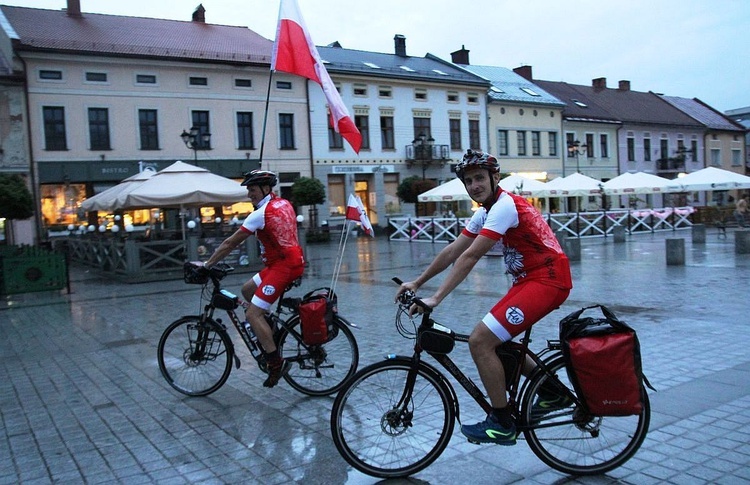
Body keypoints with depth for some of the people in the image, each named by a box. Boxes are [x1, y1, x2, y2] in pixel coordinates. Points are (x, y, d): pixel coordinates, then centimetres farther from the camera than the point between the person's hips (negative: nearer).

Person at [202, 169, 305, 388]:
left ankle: (276, 362, -9)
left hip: (283, 265, -9)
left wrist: (207, 264, -2)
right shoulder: (284, 204, 12)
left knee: (252, 314, -8)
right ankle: (269, 331, 24)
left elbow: (230, 243, -10)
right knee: (247, 289, 21)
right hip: (293, 260, 9)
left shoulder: (261, 214, -13)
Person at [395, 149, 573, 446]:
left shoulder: (504, 206, -16)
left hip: (547, 281, -10)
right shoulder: (485, 213, 14)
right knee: (495, 338, 18)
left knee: (480, 340, -15)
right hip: (530, 279, 10)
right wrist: (417, 283, 11)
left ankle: (502, 425, -3)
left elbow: (470, 257, -23)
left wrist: (436, 299, -24)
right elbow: (452, 251, 14)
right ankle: (551, 392, 27)